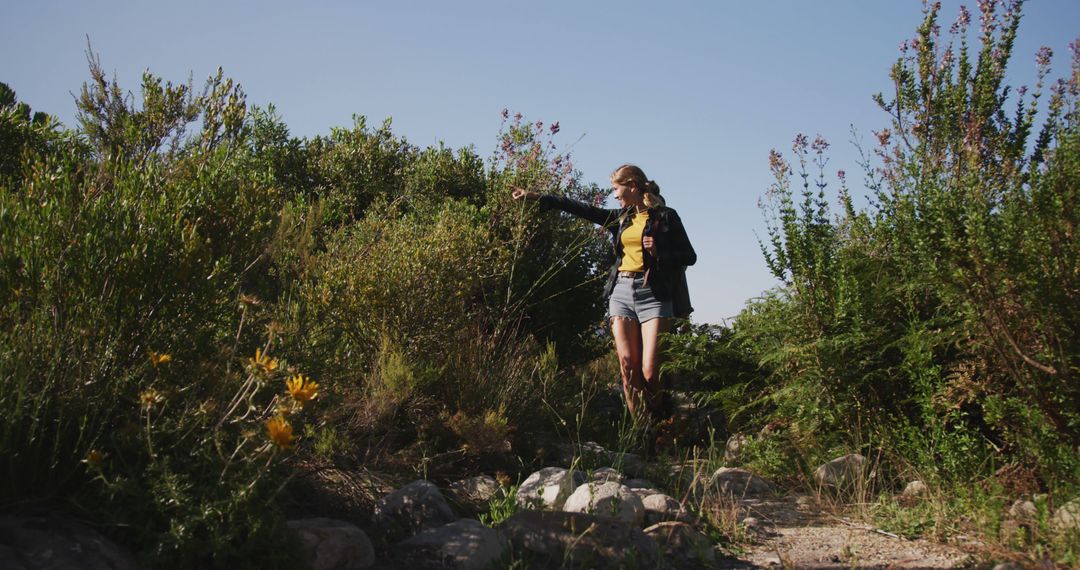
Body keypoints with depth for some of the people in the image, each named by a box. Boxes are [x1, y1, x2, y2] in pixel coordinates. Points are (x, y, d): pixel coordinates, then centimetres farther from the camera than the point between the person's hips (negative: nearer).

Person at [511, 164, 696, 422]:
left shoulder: (665, 216, 2)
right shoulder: (620, 217, 16)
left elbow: (690, 256, 4)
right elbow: (582, 209, 17)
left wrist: (658, 252, -13)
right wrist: (536, 197, 17)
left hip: (654, 294, -5)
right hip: (621, 291, 5)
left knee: (650, 370, -13)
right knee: (627, 364, -6)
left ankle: (663, 425, 7)